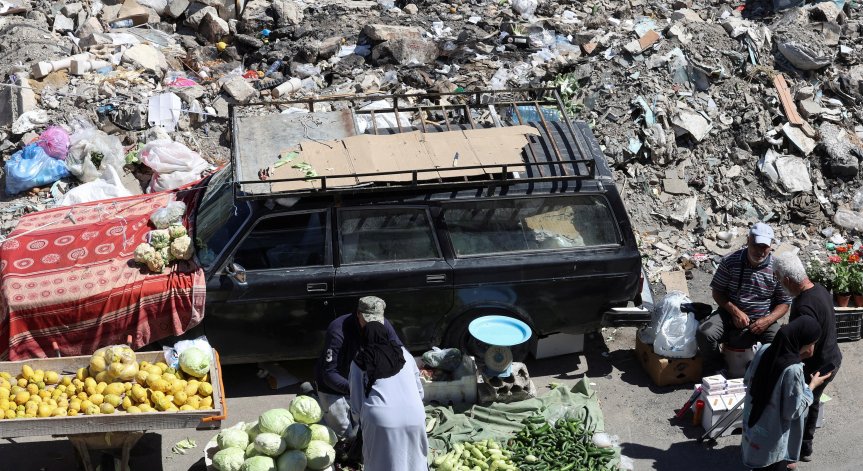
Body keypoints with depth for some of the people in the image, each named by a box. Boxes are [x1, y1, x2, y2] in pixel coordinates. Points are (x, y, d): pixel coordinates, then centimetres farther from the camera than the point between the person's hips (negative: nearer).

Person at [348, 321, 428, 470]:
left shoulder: (359, 362, 10)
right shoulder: (404, 353, 17)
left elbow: (356, 403, 11)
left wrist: (362, 422, 28)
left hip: (380, 421, -2)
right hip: (414, 417, 2)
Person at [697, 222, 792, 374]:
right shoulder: (730, 262, -6)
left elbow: (784, 303, -1)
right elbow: (718, 292, 1)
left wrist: (768, 320, -19)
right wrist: (734, 311, -16)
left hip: (762, 320, 0)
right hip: (730, 314, 0)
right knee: (704, 333, -26)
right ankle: (715, 368, 2)